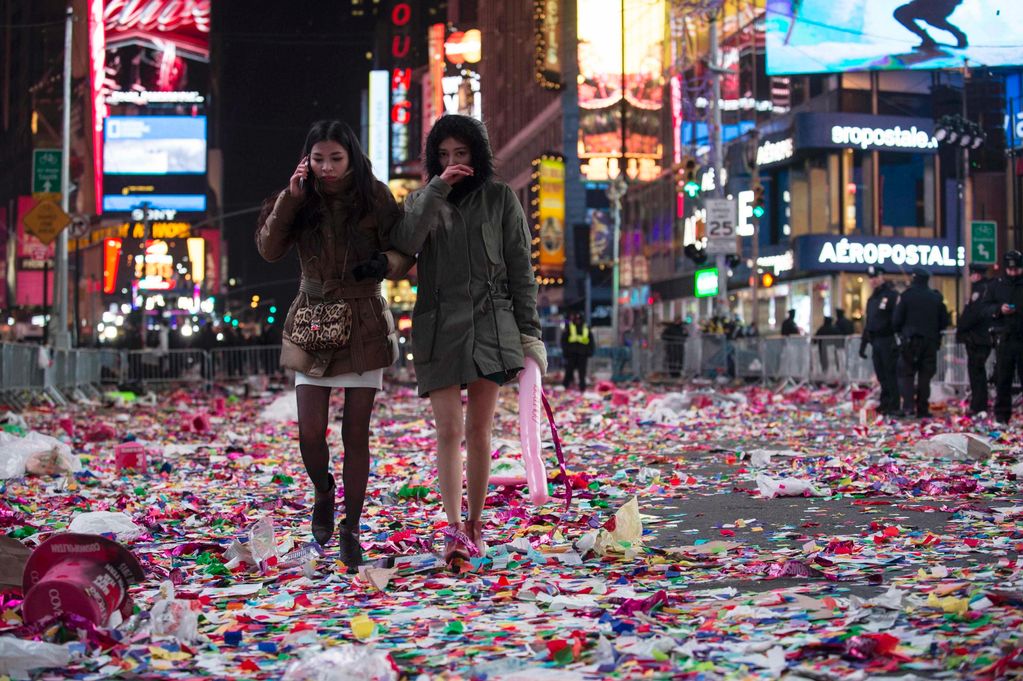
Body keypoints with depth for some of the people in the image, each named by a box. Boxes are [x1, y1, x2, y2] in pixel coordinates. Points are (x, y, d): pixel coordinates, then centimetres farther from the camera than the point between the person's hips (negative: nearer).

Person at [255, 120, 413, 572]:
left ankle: (351, 528, 16)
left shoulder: (375, 197, -3)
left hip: (364, 326, -1)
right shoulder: (301, 200, 1)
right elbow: (269, 249, -9)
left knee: (355, 433, 2)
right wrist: (290, 199, -18)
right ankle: (323, 493, 25)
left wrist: (385, 262, -23)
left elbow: (404, 251, -1)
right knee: (310, 432, -7)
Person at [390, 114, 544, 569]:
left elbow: (520, 270, 6)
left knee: (479, 429, 3)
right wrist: (437, 190, -15)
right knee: (449, 432, -8)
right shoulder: (422, 201, 11)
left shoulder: (500, 199, 7)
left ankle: (475, 524, 14)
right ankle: (454, 530, -13)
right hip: (438, 327, 0)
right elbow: (405, 244, -11)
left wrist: (529, 330, 1)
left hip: (490, 323, 0)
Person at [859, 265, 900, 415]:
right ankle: (885, 404, 16)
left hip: (888, 340, -8)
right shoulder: (871, 299, 20)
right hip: (875, 342, 8)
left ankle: (893, 406, -6)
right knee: (881, 375, 10)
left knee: (891, 374, -7)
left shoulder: (892, 296, -6)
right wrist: (863, 344, 22)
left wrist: (897, 341, -21)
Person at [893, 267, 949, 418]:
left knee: (906, 373, 1)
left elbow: (896, 320, -6)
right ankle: (922, 409, 4)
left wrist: (901, 332, 14)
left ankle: (908, 404, -16)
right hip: (931, 342, 3)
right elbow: (944, 321, 10)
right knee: (925, 375, 7)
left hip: (911, 341, -3)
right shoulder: (936, 298, 5)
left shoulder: (906, 295, -7)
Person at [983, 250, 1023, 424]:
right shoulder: (996, 285, 9)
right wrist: (999, 309, -11)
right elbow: (986, 307, 8)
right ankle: (1001, 415, 10)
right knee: (1003, 379, 3)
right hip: (1004, 338, 1)